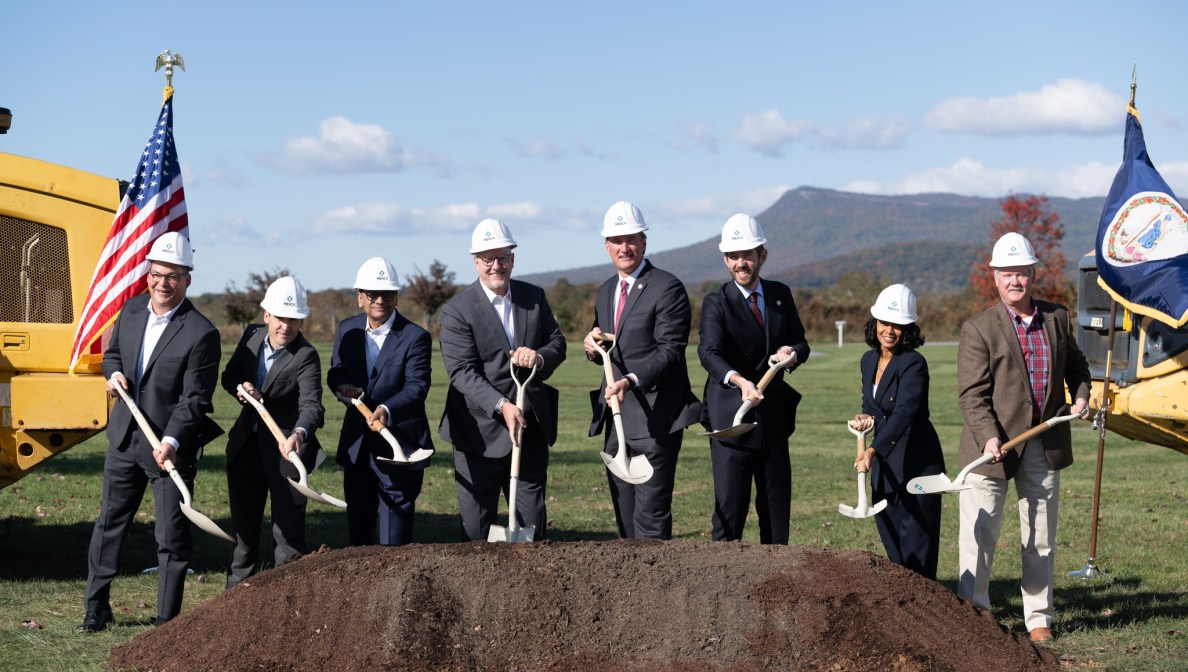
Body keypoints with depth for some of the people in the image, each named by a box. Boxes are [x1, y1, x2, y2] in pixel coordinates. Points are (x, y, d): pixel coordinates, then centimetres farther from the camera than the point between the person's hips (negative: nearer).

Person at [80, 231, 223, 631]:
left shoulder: (201, 333, -16)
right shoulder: (132, 309, 3)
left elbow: (194, 399, -17)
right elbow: (112, 352, 20)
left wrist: (171, 442, -29)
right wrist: (114, 373, -4)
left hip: (171, 446, -6)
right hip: (124, 437, 6)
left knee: (172, 535, 1)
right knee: (109, 523, 14)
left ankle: (168, 620, 11)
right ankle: (96, 608, 27)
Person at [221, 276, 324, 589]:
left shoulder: (306, 356, -19)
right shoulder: (252, 334, -2)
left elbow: (311, 403, -32)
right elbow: (229, 374, 9)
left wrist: (299, 434, -53)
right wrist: (239, 387, -16)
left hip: (284, 449, -6)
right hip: (245, 445, 6)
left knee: (288, 533, -1)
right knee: (243, 527, 17)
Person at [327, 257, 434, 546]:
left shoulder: (415, 337, -12)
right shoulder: (347, 329, 5)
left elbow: (416, 386, -20)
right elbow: (335, 370, 10)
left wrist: (387, 411, -38)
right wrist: (342, 385, -15)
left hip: (399, 446, -5)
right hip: (357, 444, 6)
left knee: (395, 538, 0)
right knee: (357, 526, 17)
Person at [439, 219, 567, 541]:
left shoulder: (535, 297, 7)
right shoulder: (457, 310, -9)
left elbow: (558, 343, 12)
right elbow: (462, 372, -16)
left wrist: (539, 356, -13)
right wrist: (502, 406, -27)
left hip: (531, 428, 4)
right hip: (480, 433, -4)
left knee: (534, 523, 11)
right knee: (476, 527, 4)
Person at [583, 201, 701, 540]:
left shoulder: (667, 288, -9)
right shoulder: (605, 291, 16)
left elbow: (670, 352, -16)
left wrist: (632, 381, -30)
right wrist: (593, 349, 2)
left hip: (654, 419, -8)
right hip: (617, 418, 8)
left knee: (651, 514, -10)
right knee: (625, 515, 12)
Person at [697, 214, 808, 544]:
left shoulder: (780, 294, 7)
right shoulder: (716, 303, -9)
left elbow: (800, 343, 13)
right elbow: (709, 352, -25)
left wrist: (792, 352, -13)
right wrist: (739, 380, -45)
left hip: (774, 418, 5)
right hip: (731, 421, -5)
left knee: (777, 511, 12)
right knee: (729, 510, -7)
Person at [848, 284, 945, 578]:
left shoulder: (914, 364, -17)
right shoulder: (869, 360, 7)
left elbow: (904, 412, -30)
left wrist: (873, 450, -41)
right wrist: (865, 417, -3)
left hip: (917, 462, -8)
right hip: (885, 463, 8)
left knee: (916, 546, -5)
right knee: (891, 543, 12)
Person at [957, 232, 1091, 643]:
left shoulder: (1057, 319, 7)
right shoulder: (979, 328, -7)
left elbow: (1075, 365, 23)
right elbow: (972, 393, -12)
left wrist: (1080, 395, 4)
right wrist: (989, 437, -24)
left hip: (1045, 446, 4)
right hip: (995, 445, -4)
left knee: (1041, 537, 12)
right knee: (980, 535, -1)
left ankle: (1038, 617, 22)